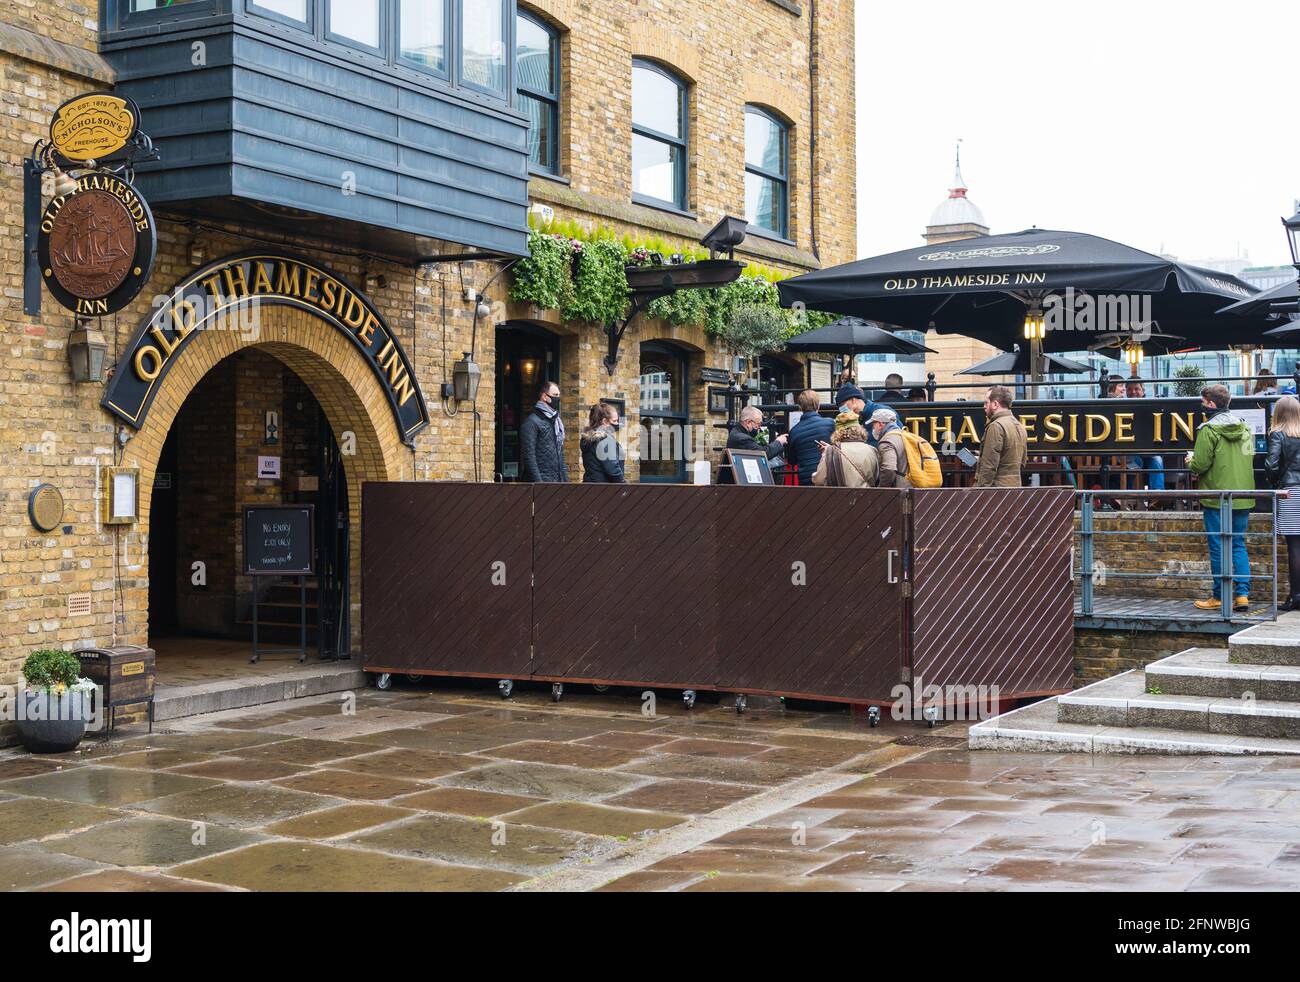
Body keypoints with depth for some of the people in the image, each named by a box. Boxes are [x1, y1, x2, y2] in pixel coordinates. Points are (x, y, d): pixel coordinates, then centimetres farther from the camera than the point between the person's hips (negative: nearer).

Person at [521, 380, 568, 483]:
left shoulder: (557, 421, 19)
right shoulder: (532, 422, -7)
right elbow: (529, 456, -14)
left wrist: (565, 478, 15)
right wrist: (538, 482, -19)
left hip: (558, 482, 8)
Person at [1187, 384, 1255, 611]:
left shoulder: (1209, 429, -13)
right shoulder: (1244, 427, 9)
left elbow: (1200, 465, -16)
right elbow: (1250, 457, 18)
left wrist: (1190, 460, 6)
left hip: (1217, 500, -6)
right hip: (1243, 499, 6)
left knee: (1218, 548, 2)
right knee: (1239, 545, 12)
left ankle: (1220, 597, 7)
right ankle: (1243, 594, 3)